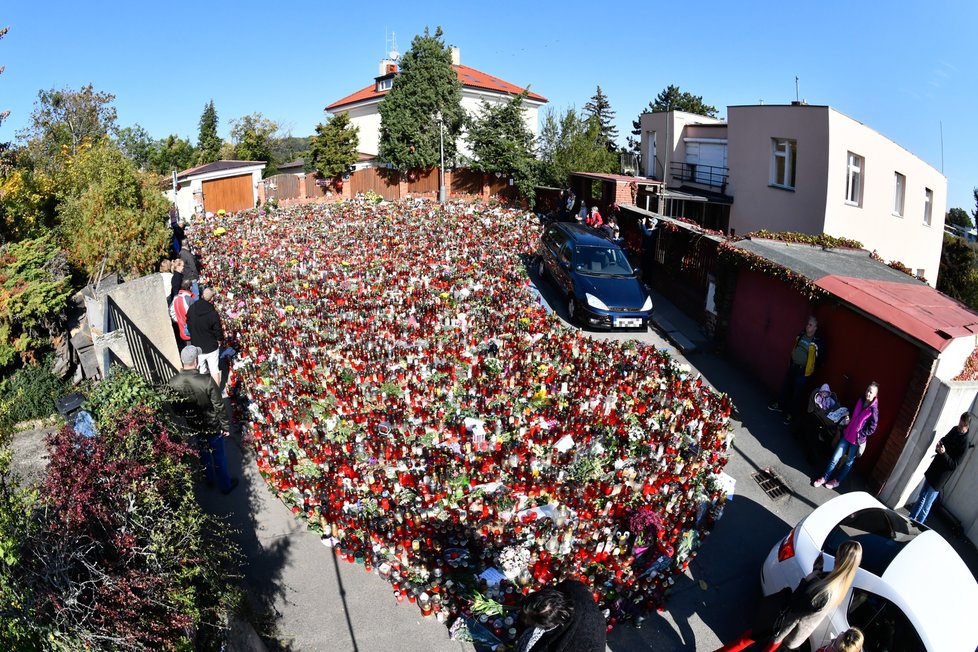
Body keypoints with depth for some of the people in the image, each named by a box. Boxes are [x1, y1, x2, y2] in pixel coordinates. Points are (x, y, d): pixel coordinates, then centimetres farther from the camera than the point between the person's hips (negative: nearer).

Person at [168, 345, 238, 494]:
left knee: (204, 453, 29)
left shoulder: (172, 383, -17)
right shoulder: (206, 381, -30)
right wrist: (226, 426, -6)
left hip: (194, 427, 4)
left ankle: (210, 478, 52)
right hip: (212, 426, -4)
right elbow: (219, 406, -20)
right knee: (219, 456, 18)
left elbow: (175, 409, -2)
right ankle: (225, 485, 37)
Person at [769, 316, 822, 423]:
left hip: (803, 371, -6)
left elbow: (818, 359, -17)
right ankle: (780, 405, 40)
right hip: (792, 366, 6)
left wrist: (810, 370, -13)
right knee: (785, 387, 21)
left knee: (797, 393, 7)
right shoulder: (801, 334, -1)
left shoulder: (817, 342, -21)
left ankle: (791, 413, 22)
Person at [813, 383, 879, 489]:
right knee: (835, 457, 7)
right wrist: (847, 416, 3)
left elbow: (872, 429, -15)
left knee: (849, 462, 15)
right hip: (847, 434, 4)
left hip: (857, 440, -4)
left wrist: (860, 435, -12)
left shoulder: (874, 410, -20)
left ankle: (837, 481, 30)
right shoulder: (860, 400, -3)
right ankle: (824, 478, 19)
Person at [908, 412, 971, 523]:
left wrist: (944, 453, -33)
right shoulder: (954, 430, 0)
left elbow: (954, 465, -18)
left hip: (940, 478, -7)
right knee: (921, 497, 16)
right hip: (933, 470, 7)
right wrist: (938, 446, -4)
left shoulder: (964, 444, -20)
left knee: (926, 505, 2)